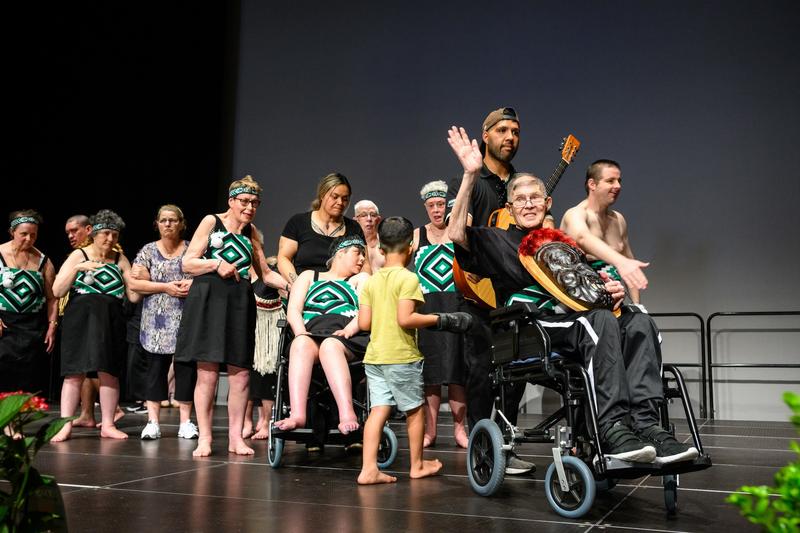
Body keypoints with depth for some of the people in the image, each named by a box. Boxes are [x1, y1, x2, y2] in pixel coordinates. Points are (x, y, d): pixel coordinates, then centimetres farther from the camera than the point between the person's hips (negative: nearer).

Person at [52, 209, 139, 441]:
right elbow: (57, 291, -3)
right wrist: (77, 268, -13)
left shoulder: (120, 260, 10)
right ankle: (65, 426, 0)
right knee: (75, 372, -5)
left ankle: (107, 425, 7)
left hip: (111, 322, 2)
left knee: (108, 371, 0)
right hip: (80, 319, -2)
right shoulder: (78, 255, 4)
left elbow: (134, 296, 8)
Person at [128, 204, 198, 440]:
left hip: (187, 321, 0)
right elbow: (135, 283, -1)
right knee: (156, 367, 0)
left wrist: (194, 284, -12)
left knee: (187, 367, 0)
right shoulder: (148, 251, 7)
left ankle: (186, 421, 7)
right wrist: (166, 287, -11)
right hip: (157, 323, 0)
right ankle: (152, 421, 4)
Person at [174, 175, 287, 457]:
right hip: (208, 300, -4)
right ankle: (204, 438, 5)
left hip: (240, 304, 4)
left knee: (240, 373, 1)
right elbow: (187, 264, 2)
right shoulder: (211, 222, 5)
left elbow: (265, 273, 20)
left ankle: (235, 437, 11)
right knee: (207, 373, -4)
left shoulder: (252, 234, 16)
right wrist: (216, 264, -12)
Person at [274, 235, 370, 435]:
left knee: (330, 345, -37)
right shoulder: (308, 276, 31)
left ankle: (347, 415, -52)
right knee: (301, 344, -35)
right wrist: (303, 333, -7)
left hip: (349, 337, -1)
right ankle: (297, 414, -50)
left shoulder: (360, 279, 28)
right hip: (313, 333, 1)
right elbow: (293, 310, 14)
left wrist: (347, 331, -12)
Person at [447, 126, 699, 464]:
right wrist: (470, 175, -14)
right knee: (600, 321, -34)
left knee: (639, 323, -23)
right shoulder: (499, 241, 12)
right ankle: (612, 431, -38)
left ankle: (645, 424, -34)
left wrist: (610, 292, 3)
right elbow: (457, 233, -8)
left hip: (574, 320, 5)